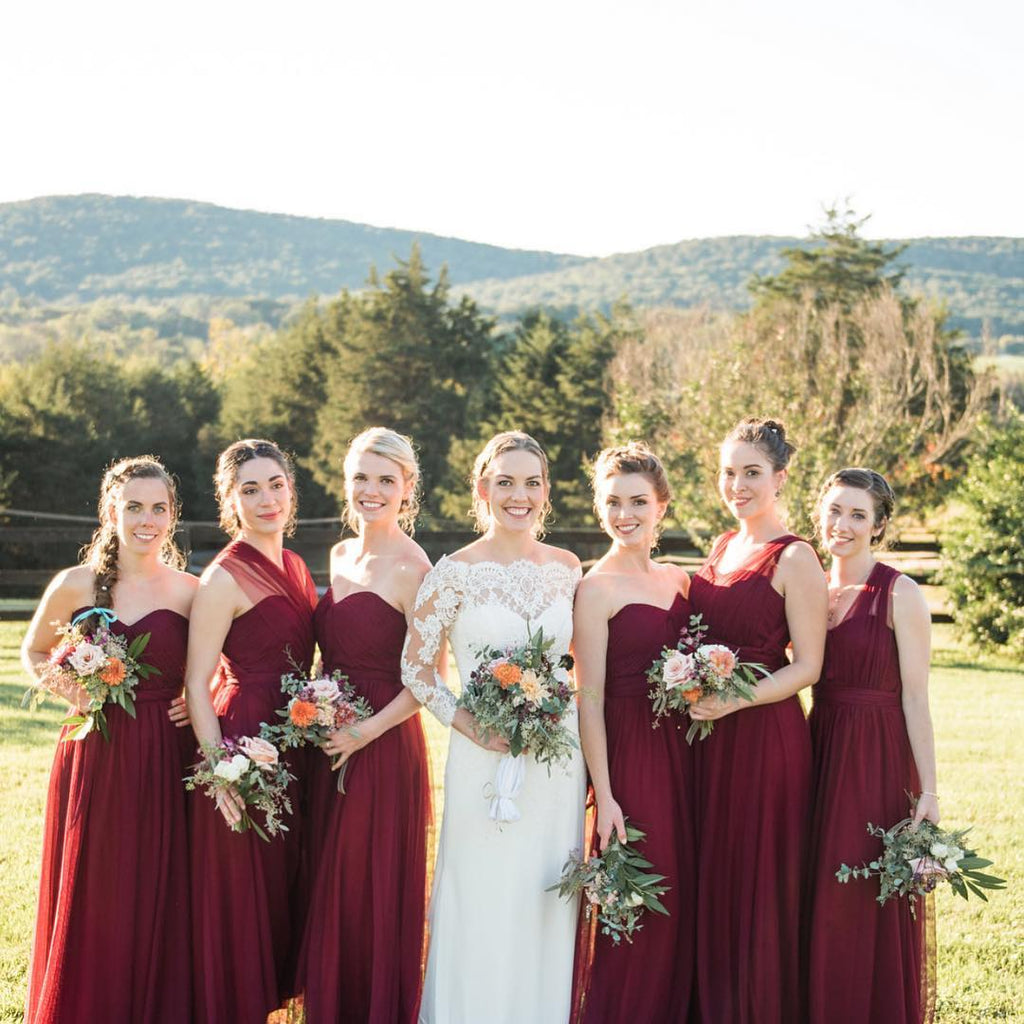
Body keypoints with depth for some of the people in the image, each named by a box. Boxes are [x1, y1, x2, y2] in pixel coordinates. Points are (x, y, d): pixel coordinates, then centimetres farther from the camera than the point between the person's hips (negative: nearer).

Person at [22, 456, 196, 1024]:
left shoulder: (191, 592, 2)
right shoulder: (75, 585, 0)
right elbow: (34, 652, 13)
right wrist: (66, 687, -6)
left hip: (163, 761, 0)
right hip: (92, 757, 0)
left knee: (158, 899, 5)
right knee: (89, 897, 5)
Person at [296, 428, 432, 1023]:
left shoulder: (411, 570, -13)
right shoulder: (340, 556, 11)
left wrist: (364, 734, -17)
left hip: (384, 750, -7)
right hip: (331, 747, 7)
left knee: (374, 895, 2)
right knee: (329, 893, 14)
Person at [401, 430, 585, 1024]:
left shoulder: (567, 569, 4)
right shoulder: (456, 573, -6)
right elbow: (417, 669, -2)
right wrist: (473, 728, -13)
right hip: (485, 761, -3)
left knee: (549, 913, 10)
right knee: (485, 914, 1)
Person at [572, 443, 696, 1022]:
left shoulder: (680, 581, 12)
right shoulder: (598, 589, -7)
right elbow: (590, 699, -11)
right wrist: (604, 795, -15)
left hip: (684, 755, 6)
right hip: (631, 753, -6)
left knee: (684, 901, 10)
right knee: (636, 911, -3)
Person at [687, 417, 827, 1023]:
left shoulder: (794, 559, -10)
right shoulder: (722, 548, 13)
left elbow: (807, 666, -13)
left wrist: (733, 701, -22)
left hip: (766, 734, -7)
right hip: (710, 736, 7)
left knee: (758, 883, 0)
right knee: (710, 879, 11)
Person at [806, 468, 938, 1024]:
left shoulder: (898, 594, -7)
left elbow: (915, 698, -10)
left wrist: (927, 790, -13)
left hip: (877, 759, -6)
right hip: (819, 750, 6)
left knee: (868, 904, -1)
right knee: (818, 901, 10)